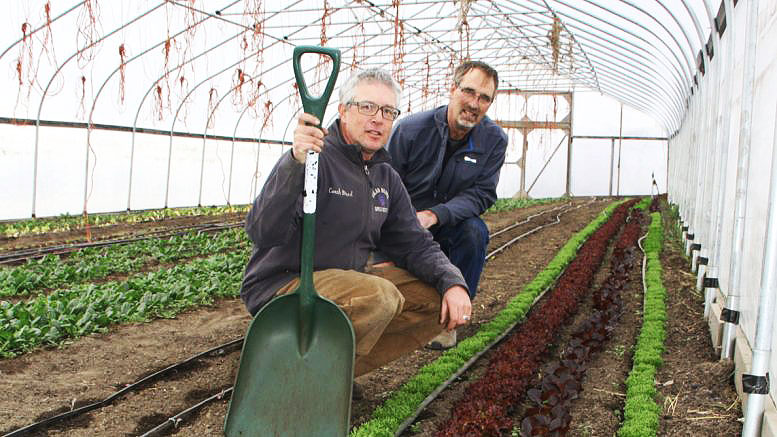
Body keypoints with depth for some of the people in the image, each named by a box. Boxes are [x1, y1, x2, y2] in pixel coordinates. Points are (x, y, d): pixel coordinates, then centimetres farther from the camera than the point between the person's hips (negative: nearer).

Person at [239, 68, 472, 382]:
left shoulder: (386, 178, 10)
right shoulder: (316, 157, -16)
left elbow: (415, 244, 12)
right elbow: (262, 233, -29)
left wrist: (452, 282, -7)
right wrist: (295, 163, -42)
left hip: (346, 281, 8)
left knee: (437, 297, -1)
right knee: (379, 296, -32)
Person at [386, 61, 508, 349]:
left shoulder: (494, 140, -9)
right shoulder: (411, 128, -15)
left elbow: (482, 194, -14)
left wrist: (433, 215, -32)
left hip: (451, 225, 1)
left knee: (474, 230, -31)